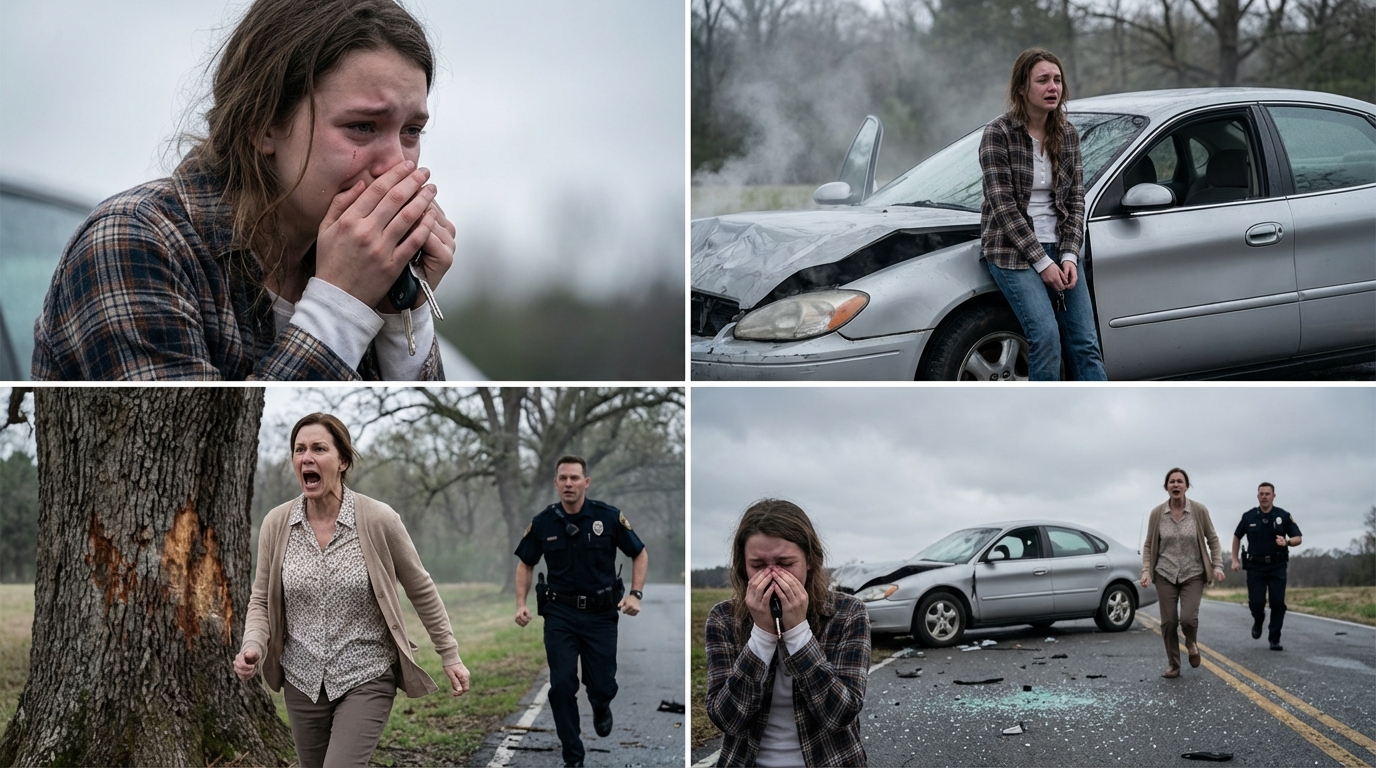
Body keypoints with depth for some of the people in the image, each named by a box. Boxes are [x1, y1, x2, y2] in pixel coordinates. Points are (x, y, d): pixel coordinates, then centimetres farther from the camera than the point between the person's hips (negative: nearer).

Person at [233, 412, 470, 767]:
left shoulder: (378, 520, -12)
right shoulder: (275, 524, -4)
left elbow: (421, 589, 0)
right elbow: (261, 600, 6)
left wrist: (450, 656, 3)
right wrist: (253, 646, -14)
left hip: (365, 680, -4)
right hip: (302, 681, 4)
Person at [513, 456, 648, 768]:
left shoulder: (609, 517, -9)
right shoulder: (543, 522, -4)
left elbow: (640, 554, 2)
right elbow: (525, 564, 9)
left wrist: (635, 594, -10)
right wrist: (521, 604, -4)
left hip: (601, 613, -1)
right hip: (560, 613, 1)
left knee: (602, 685, 2)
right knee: (562, 685, -7)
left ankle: (600, 707, 40)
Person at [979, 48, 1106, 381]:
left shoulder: (1067, 135, 7)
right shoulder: (998, 134, -9)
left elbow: (1075, 199, 9)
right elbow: (1003, 205, -13)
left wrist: (1069, 256, -6)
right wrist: (1042, 262, -15)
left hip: (1058, 249, 5)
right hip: (1012, 250, -5)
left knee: (1085, 342, -2)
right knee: (1046, 335, -21)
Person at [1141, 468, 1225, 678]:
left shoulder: (1199, 511, -6)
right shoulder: (1157, 513, -4)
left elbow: (1212, 540, 2)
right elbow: (1148, 545, 4)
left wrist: (1217, 566, -8)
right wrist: (1146, 571, -7)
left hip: (1193, 574, -1)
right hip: (1165, 574, 1)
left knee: (1188, 618, -16)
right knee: (1168, 622, 0)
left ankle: (1192, 643, 19)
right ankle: (1172, 665, 17)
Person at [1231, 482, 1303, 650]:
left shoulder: (1284, 516, -2)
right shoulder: (1249, 516, 1)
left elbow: (1298, 538, 2)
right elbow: (1237, 537, 14)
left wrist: (1286, 542, -20)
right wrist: (1235, 560, 7)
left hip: (1277, 567, 0)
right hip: (1255, 567, 0)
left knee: (1278, 603, -6)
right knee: (1256, 603, -8)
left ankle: (1274, 639, 5)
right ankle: (1258, 621, 28)